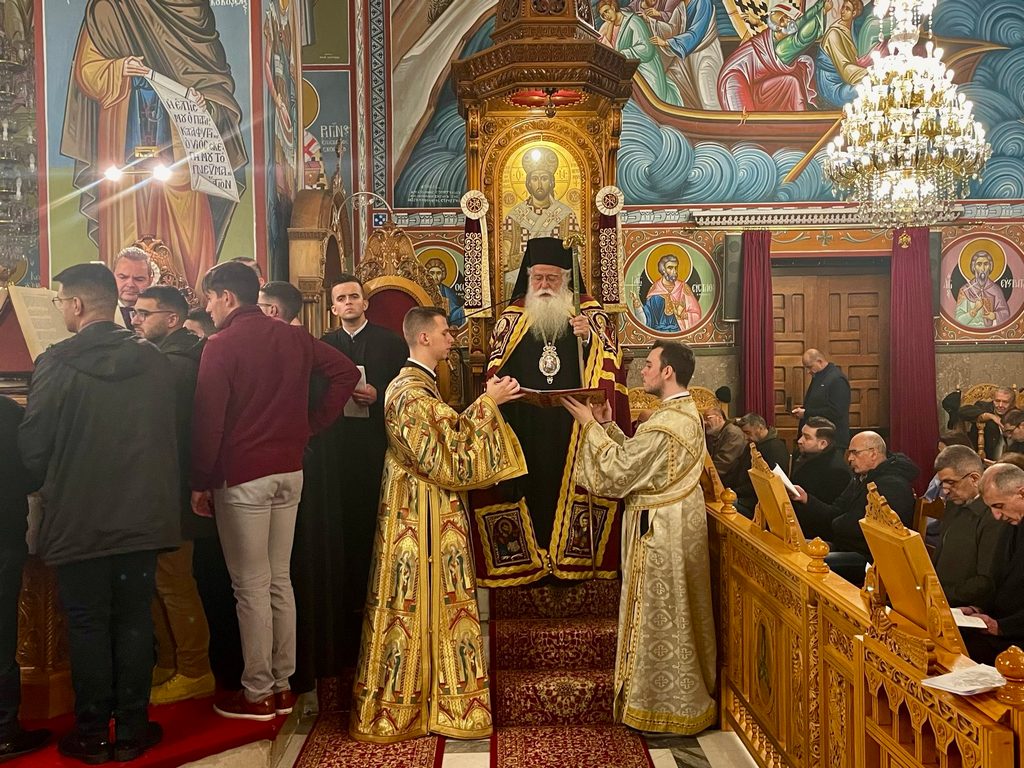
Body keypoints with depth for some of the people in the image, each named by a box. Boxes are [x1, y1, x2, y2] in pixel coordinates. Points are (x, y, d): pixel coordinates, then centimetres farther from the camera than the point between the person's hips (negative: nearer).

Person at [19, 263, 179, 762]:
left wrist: (48, 482, 10)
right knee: (134, 620, 13)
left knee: (87, 624, 10)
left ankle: (92, 734, 20)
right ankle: (131, 730, 21)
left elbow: (32, 448, -10)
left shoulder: (56, 363, -14)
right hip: (143, 514, 3)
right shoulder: (154, 360, -2)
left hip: (79, 519, -3)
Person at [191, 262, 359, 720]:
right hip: (289, 471, 6)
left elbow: (208, 421, -13)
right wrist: (312, 423, 10)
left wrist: (200, 483, -5)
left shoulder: (221, 346, -10)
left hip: (242, 477, -6)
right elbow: (346, 372, 10)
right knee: (279, 580, 13)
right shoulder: (293, 338, 8)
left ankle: (258, 693, 11)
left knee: (251, 587, 2)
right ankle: (282, 685, 21)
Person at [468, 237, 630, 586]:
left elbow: (609, 364, -5)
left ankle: (573, 555, 12)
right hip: (526, 429, 1)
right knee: (532, 488, 3)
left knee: (574, 489, 1)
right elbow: (495, 374, 10)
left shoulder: (591, 315, 4)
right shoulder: (511, 318, 8)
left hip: (575, 428, -1)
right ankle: (530, 560, 14)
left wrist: (588, 338, -20)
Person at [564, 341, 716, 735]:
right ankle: (688, 696, 34)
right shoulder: (686, 412, 8)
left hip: (660, 529, -10)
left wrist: (590, 426, -12)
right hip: (680, 522, 10)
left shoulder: (664, 424, -26)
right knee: (678, 614, 20)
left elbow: (619, 471, -20)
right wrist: (609, 426, 6)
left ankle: (664, 705, 17)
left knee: (658, 617, 3)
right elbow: (638, 457, 12)